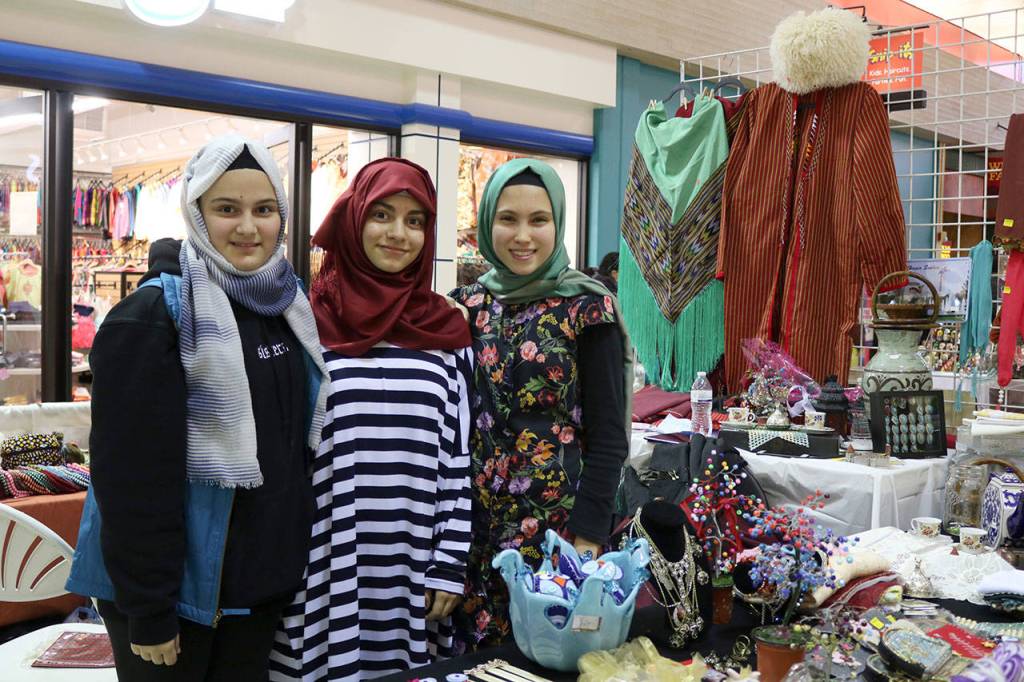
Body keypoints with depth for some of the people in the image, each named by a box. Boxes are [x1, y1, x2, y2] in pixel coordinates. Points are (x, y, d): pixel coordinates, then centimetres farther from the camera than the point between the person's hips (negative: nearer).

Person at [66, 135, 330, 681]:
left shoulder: (288, 306, 4)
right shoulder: (152, 316, -17)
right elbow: (133, 477, -19)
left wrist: (296, 559, 12)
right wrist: (148, 610, -17)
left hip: (263, 578, 6)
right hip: (174, 585, -6)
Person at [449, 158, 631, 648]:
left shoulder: (586, 308, -8)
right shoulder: (467, 305, 5)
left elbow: (608, 435, -9)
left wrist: (589, 538, -13)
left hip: (557, 518, -3)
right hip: (475, 520, 4)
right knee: (474, 648, 12)